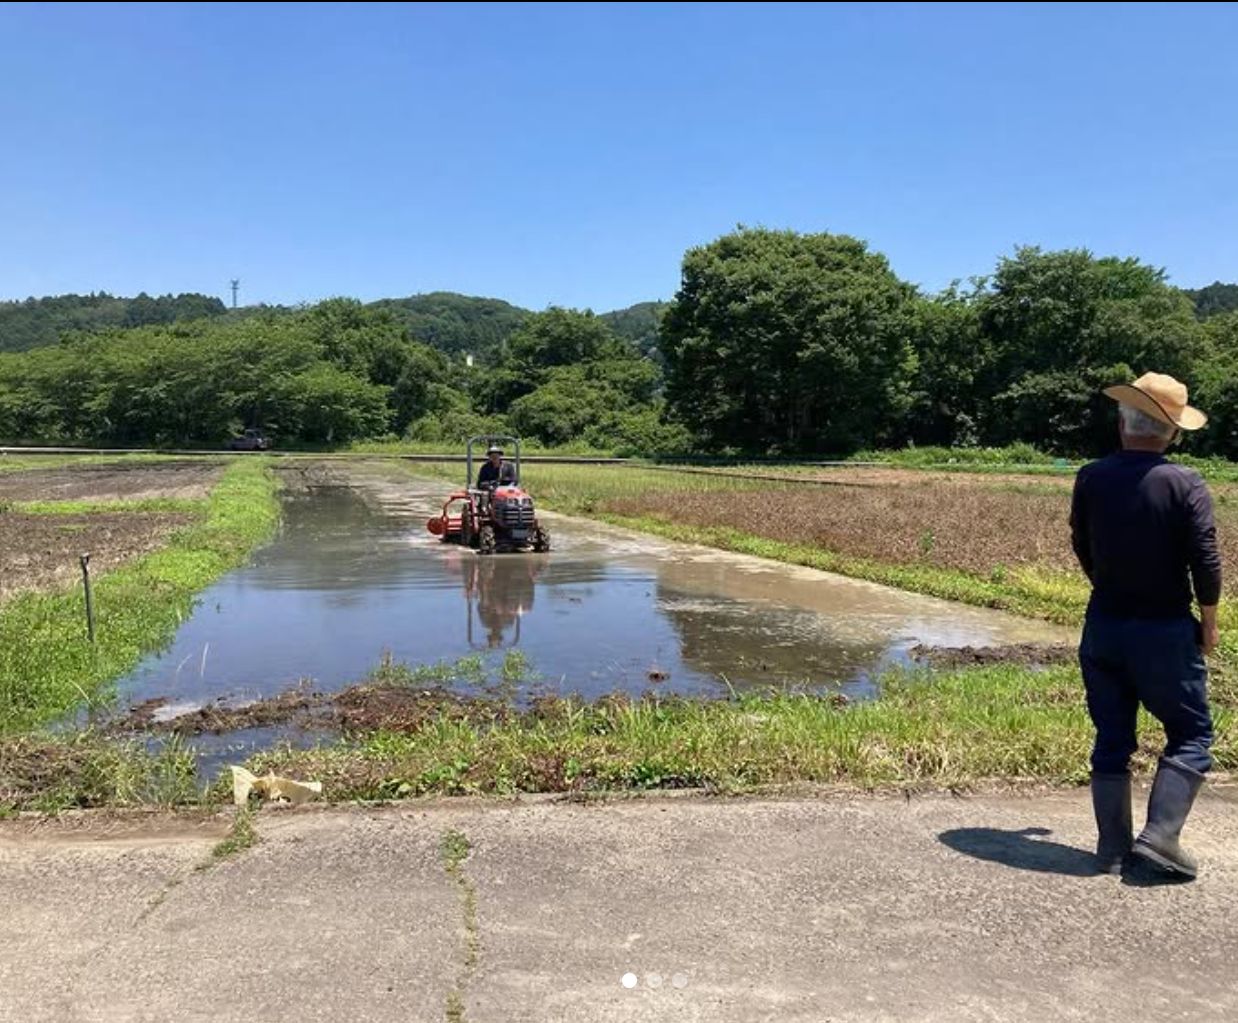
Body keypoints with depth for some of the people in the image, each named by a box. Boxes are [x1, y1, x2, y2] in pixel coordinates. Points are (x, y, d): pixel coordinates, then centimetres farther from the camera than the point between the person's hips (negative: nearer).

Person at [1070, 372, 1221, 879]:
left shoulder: (1091, 478, -2)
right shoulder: (1185, 484, -13)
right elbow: (1206, 563, -12)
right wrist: (1209, 623, 3)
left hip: (1103, 625, 4)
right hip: (1166, 629, -3)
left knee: (1111, 739, 12)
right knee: (1190, 736, 13)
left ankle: (1112, 847, 16)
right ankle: (1159, 834, 2)